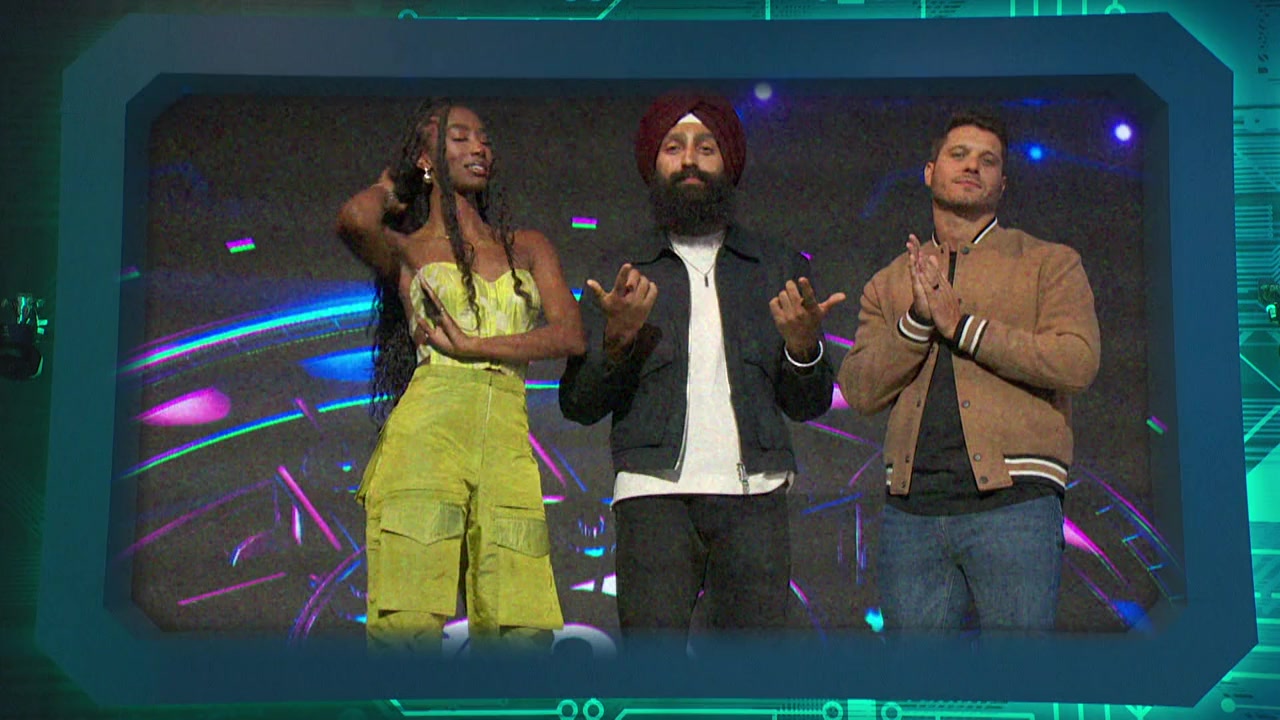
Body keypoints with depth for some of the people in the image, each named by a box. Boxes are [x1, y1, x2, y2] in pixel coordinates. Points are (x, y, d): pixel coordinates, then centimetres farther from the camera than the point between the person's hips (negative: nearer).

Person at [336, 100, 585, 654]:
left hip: (508, 442, 3)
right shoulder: (407, 249, 13)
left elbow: (570, 336, 8)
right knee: (408, 625, -15)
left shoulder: (529, 248, 22)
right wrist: (385, 193, 12)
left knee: (523, 630, -10)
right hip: (426, 433, -3)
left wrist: (471, 346, -2)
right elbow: (353, 220, -11)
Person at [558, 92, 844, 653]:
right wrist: (617, 338, -9)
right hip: (654, 489, -1)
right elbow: (578, 404, 8)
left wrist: (803, 346, -6)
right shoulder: (620, 274, 15)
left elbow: (809, 406, 15)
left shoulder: (778, 268, 18)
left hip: (755, 489, 1)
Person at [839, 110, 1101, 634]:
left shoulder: (1050, 263, 10)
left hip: (1012, 499, -3)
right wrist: (917, 319, -7)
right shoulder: (889, 284, 19)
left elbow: (1077, 361, -6)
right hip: (910, 508, 3)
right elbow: (859, 391, 8)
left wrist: (962, 323, -6)